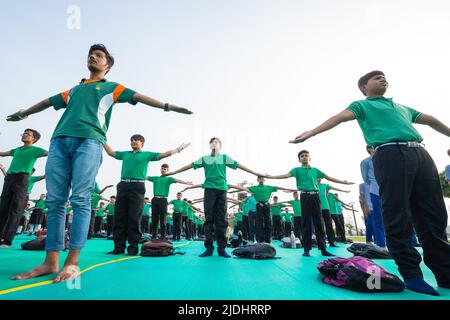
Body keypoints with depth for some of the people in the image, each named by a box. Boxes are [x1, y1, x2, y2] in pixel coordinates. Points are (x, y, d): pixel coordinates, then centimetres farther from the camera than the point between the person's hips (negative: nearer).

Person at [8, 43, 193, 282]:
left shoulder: (111, 87, 20)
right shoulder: (75, 89, 33)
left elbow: (137, 96, 6)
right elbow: (49, 102, 44)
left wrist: (166, 105, -8)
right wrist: (23, 113, 56)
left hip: (89, 142, -5)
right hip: (59, 141, 5)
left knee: (80, 200, -11)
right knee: (55, 201, -1)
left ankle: (72, 262, -7)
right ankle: (50, 262, 4)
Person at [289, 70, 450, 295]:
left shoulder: (402, 108, 33)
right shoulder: (362, 105, 15)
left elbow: (432, 120, 42)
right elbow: (339, 117, -4)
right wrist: (311, 132, -20)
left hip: (420, 154, 6)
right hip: (391, 154, -6)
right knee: (398, 218, -9)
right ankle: (412, 274, 0)